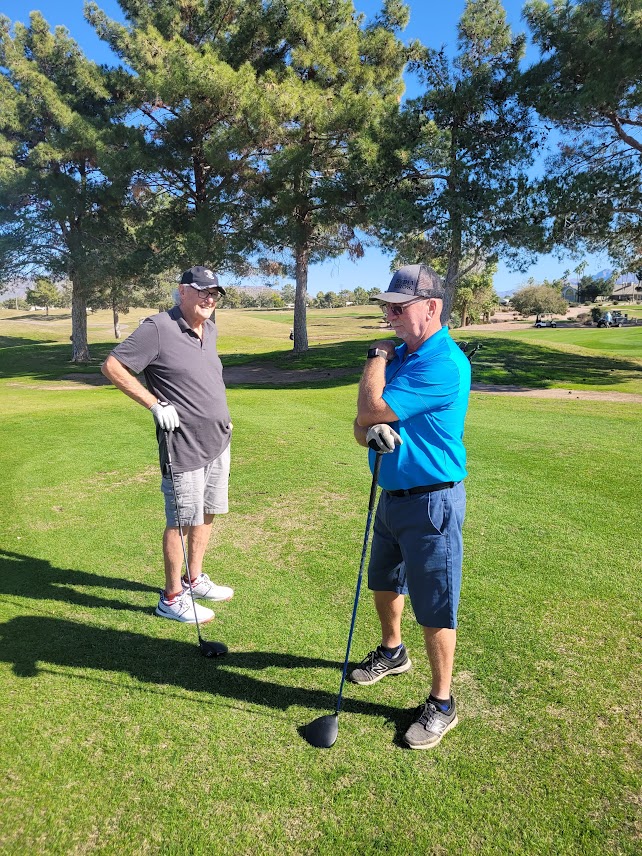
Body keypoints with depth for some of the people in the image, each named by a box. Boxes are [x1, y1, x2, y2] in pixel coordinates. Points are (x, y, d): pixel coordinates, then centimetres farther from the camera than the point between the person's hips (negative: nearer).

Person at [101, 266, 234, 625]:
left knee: (207, 514, 17)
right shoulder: (158, 328, -15)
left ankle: (195, 580, 35)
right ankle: (172, 598, 19)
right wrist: (155, 404, -19)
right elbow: (112, 366, -14)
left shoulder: (210, 329, 10)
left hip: (219, 441, 8)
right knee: (182, 521, 2)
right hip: (185, 446, -8)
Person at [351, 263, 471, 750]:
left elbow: (370, 410, -23)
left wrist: (377, 356, -9)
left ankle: (441, 705, 24)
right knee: (385, 583, 26)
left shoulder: (443, 364, -23)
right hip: (393, 493, 9)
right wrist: (372, 432, -19)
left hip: (432, 503, -9)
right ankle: (392, 652, 51)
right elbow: (363, 425, 5)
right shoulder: (399, 355, 7)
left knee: (435, 609, 4)